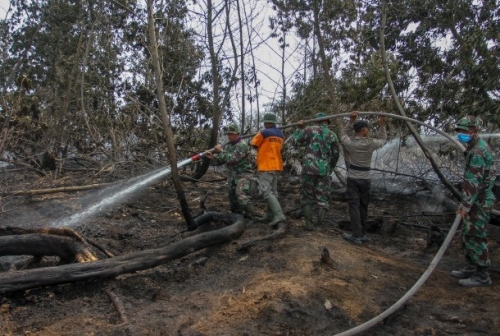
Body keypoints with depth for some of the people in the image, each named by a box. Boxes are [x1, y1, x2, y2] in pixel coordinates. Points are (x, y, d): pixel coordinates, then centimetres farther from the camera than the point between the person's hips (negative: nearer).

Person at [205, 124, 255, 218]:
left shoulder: (242, 145, -15)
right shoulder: (229, 146, 11)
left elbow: (232, 159, -25)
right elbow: (220, 160, 10)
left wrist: (221, 151, -15)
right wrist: (212, 157, -9)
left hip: (243, 174, -8)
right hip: (232, 175, 8)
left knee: (241, 194, -27)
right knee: (233, 197, 11)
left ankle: (249, 217, -21)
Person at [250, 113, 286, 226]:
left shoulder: (264, 133, -12)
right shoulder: (281, 134, 11)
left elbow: (253, 144, 0)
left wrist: (257, 134, 18)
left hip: (266, 166, -8)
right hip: (276, 165, 8)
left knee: (266, 191, -12)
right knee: (273, 191, 12)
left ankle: (279, 214, -23)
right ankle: (270, 216, 14)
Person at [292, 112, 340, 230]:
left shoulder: (310, 130, -1)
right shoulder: (333, 135, 8)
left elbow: (296, 140, 8)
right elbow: (335, 155, 12)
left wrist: (299, 128, 21)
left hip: (309, 168, -1)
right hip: (324, 170, 1)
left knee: (306, 196, 10)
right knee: (323, 196, 10)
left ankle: (309, 223, 5)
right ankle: (322, 213, -17)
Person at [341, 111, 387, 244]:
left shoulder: (350, 143, -7)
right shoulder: (371, 143, -5)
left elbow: (343, 134, 16)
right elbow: (383, 140, 16)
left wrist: (351, 121, 7)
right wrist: (382, 125, 12)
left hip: (353, 178, -2)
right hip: (365, 179, 2)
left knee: (354, 206, -4)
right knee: (363, 206, 11)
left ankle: (357, 235, -7)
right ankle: (362, 234, 17)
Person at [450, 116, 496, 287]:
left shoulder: (477, 152, -20)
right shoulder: (478, 146, 12)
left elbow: (473, 182, -24)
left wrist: (465, 205, -23)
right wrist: (466, 202, 17)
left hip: (479, 201, -10)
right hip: (479, 199, 10)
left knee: (474, 237, -3)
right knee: (467, 235, 17)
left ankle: (482, 276, 6)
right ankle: (470, 269, 27)